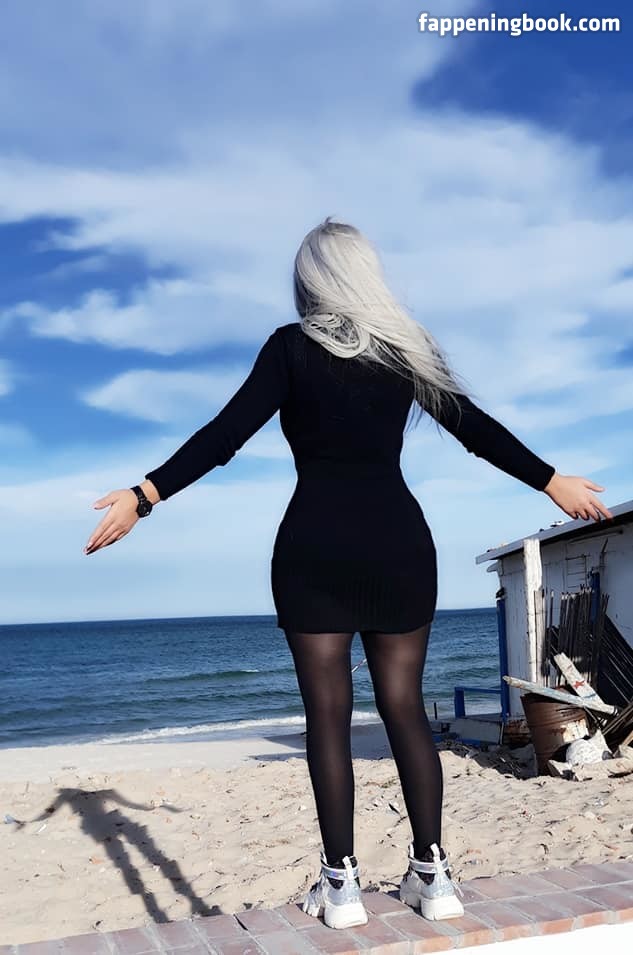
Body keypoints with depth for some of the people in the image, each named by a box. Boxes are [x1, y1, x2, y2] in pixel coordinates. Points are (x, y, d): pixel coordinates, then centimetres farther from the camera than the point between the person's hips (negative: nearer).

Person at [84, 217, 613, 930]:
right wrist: (554, 483, 22)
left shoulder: (293, 346, 0)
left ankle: (340, 884, 7)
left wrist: (143, 496, -9)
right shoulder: (408, 347, 9)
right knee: (405, 705, 10)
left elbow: (226, 433, -10)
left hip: (317, 545, -3)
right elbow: (477, 429, 12)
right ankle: (432, 873, 12)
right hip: (400, 541, 3)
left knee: (327, 711, 3)